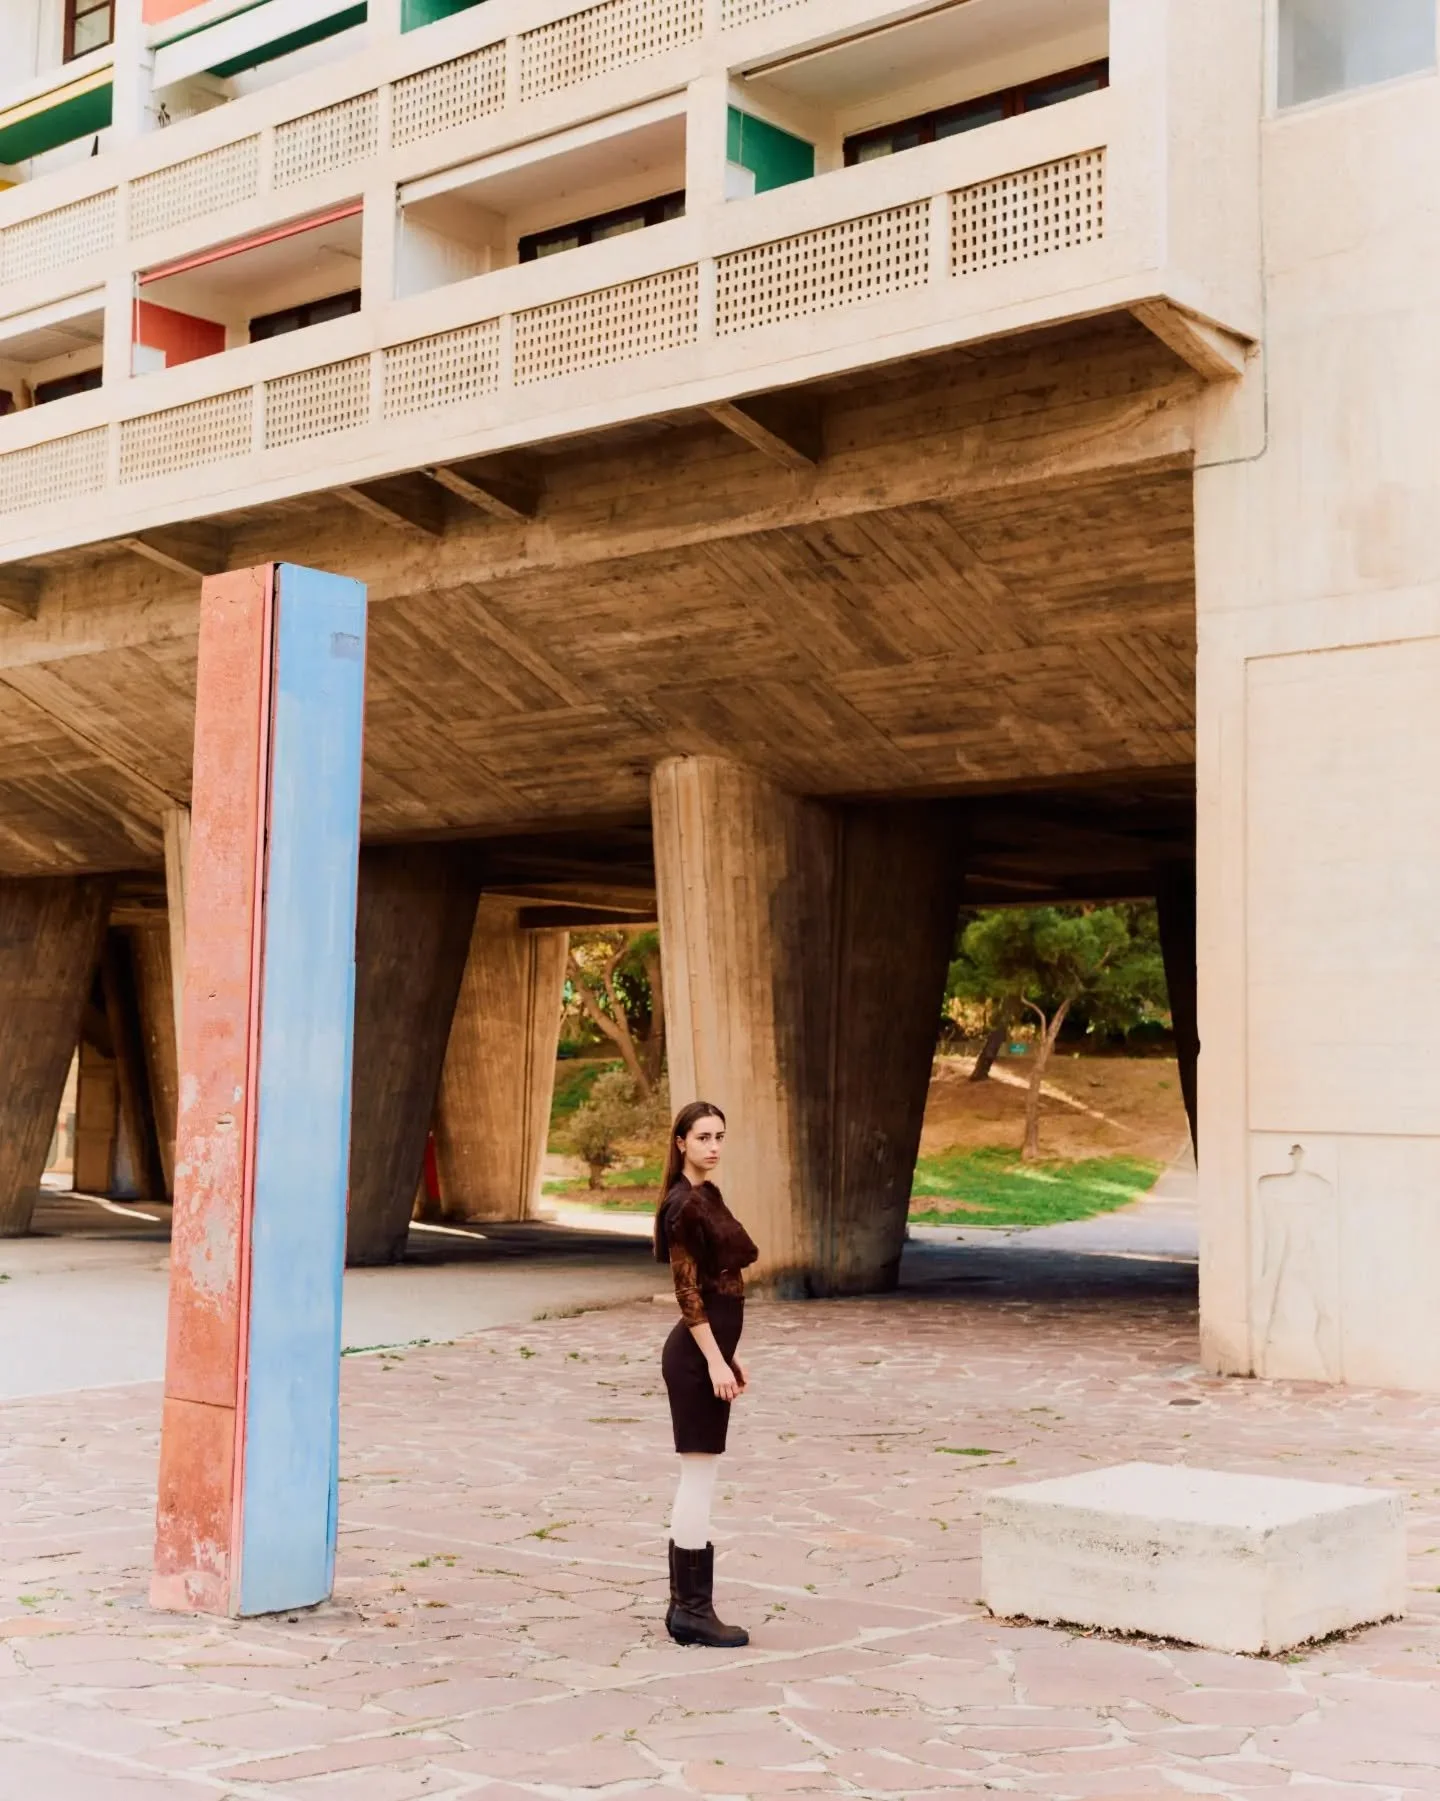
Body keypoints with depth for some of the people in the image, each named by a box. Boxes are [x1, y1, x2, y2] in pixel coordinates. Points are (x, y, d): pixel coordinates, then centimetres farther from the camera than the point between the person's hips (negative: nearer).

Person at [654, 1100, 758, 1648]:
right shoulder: (684, 1203, -15)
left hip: (710, 1347, 10)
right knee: (699, 1478, -4)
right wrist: (715, 1361, -19)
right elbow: (687, 1290, -18)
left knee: (698, 1480, 12)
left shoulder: (707, 1196, 14)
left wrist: (732, 1354, 20)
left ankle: (685, 1604, 17)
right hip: (697, 1354, -10)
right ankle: (693, 1609, 2)